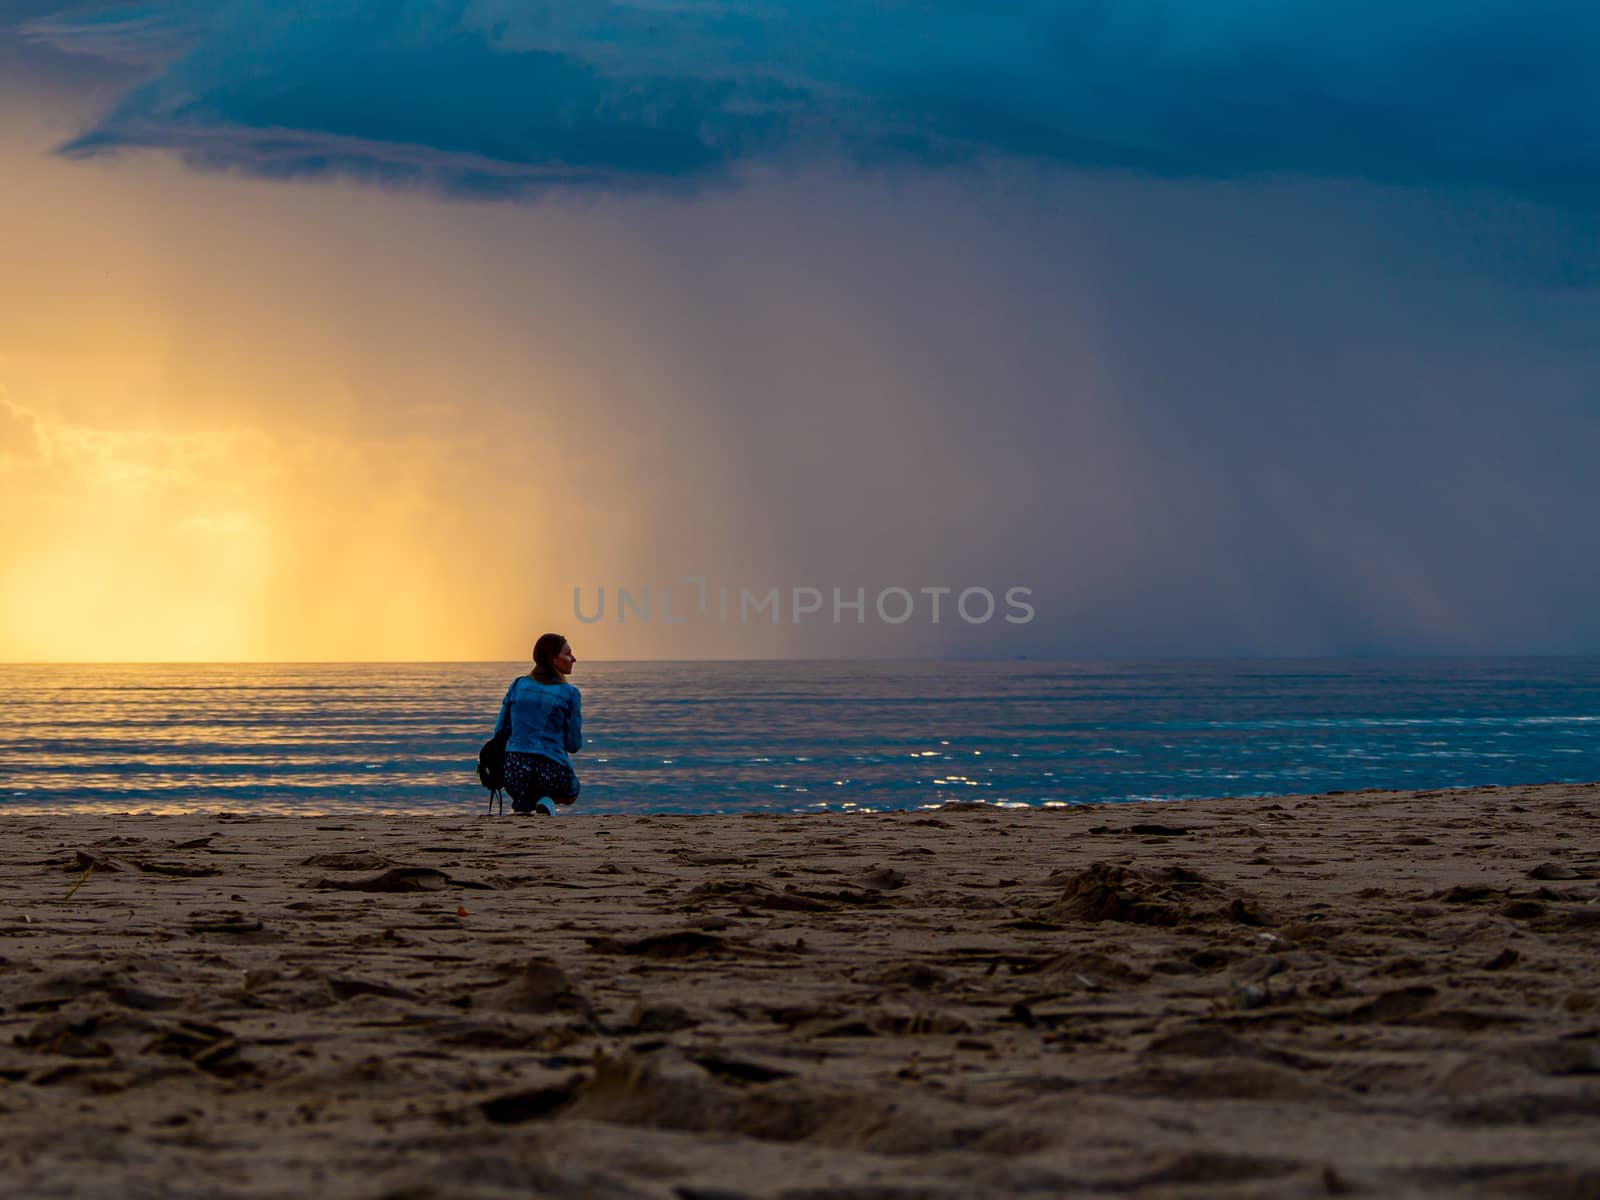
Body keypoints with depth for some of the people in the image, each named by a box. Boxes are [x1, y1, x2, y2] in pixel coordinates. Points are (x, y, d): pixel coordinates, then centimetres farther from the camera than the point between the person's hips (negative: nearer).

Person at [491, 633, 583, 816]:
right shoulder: (569, 693, -3)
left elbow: (500, 732, 11)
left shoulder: (518, 685, 7)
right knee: (571, 792, 34)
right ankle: (547, 802, -2)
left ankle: (523, 807, 2)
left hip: (515, 768, 4)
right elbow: (574, 745, 1)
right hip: (552, 771, -4)